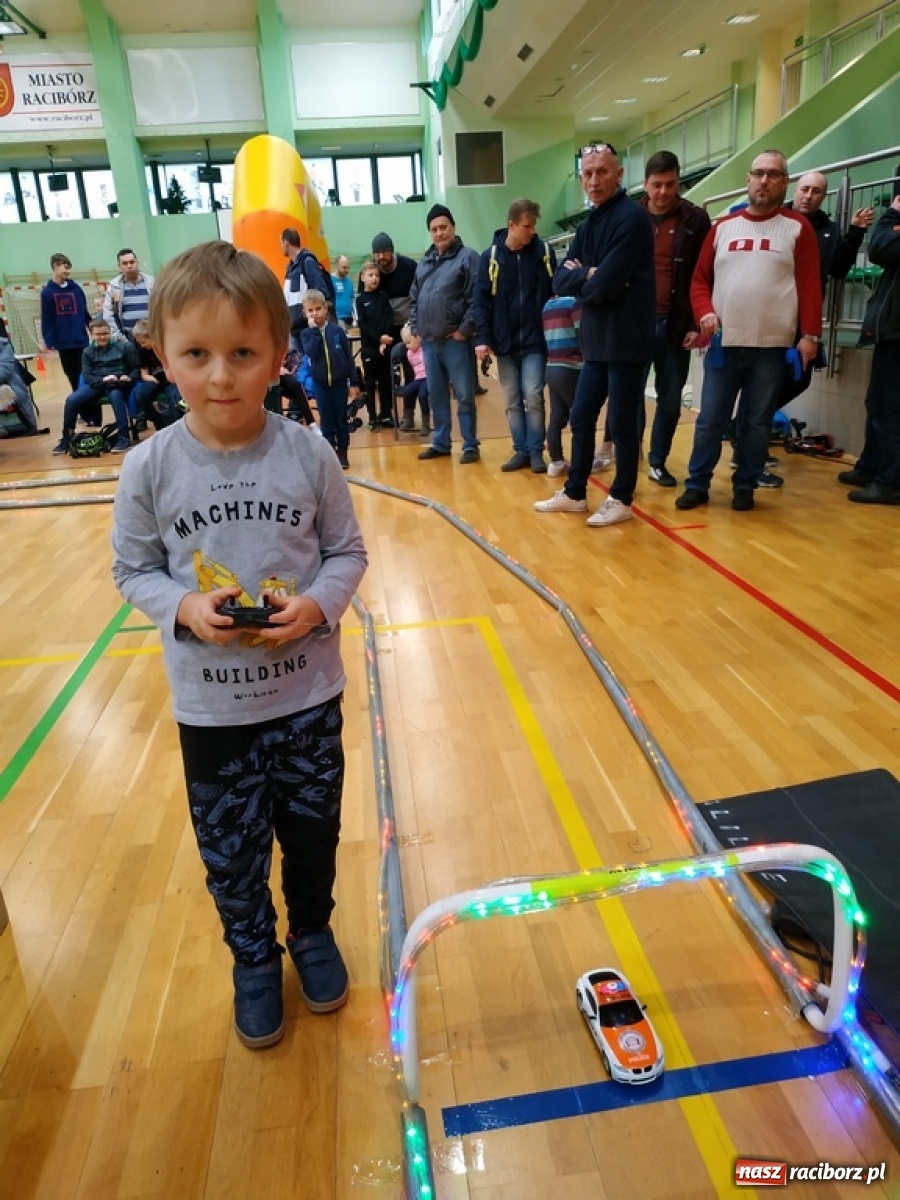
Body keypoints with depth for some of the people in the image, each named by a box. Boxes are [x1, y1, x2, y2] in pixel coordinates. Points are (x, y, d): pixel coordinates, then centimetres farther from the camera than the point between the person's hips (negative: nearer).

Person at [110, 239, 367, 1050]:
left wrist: (317, 604, -20)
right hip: (209, 707, 0)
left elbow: (347, 551, -2)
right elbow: (132, 571, -1)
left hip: (307, 695, 0)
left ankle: (313, 932, 49)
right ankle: (254, 960, 45)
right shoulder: (149, 468, -12)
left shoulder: (309, 454, -12)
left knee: (312, 833, 20)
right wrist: (183, 608, -19)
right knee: (230, 853, 17)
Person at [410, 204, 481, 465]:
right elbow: (413, 299, 21)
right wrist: (415, 329, 11)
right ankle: (440, 443, 21)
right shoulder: (424, 262, 16)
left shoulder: (467, 257, -4)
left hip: (455, 340, -6)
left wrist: (464, 330, -15)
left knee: (464, 395, -2)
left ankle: (470, 446, 6)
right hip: (429, 341, 6)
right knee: (436, 395, 12)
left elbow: (476, 299, -12)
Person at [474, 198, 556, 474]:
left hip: (535, 341, -1)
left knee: (533, 397, -6)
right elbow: (481, 300, -1)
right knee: (512, 401, 7)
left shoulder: (544, 252, 0)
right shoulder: (491, 256, -1)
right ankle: (521, 451, 16)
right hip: (504, 343, 1)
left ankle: (536, 451, 5)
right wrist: (482, 338, -10)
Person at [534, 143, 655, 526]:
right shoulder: (588, 225, 15)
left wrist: (580, 280, -2)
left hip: (626, 340, -8)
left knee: (622, 425, 0)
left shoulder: (631, 218, -12)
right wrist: (588, 274, -11)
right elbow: (560, 281, 6)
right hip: (596, 341, 9)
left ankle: (621, 500, 12)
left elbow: (605, 285, -21)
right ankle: (574, 493, 25)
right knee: (581, 418, 13)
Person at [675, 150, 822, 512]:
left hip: (772, 346, -1)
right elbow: (700, 279, 12)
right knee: (710, 419, 3)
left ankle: (744, 487, 16)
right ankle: (697, 484, 13)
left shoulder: (798, 227, 5)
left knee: (756, 422, 5)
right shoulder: (723, 226, 12)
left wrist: (810, 334, -9)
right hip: (723, 342, 2)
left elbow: (810, 286, -1)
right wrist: (704, 312, -7)